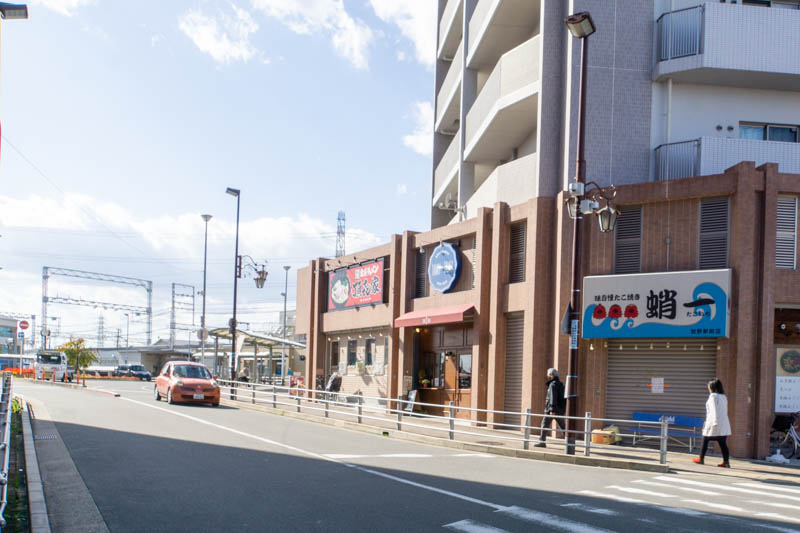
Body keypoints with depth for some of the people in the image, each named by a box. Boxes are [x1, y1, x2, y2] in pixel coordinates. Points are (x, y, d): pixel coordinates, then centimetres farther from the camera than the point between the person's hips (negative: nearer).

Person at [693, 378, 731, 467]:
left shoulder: (713, 396, -9)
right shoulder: (724, 397, 13)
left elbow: (714, 410, -17)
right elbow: (725, 410, 17)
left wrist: (715, 422, -22)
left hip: (713, 424, -6)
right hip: (724, 423, 6)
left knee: (705, 440, 8)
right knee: (723, 442, 3)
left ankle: (701, 458, 17)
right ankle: (726, 461, -4)